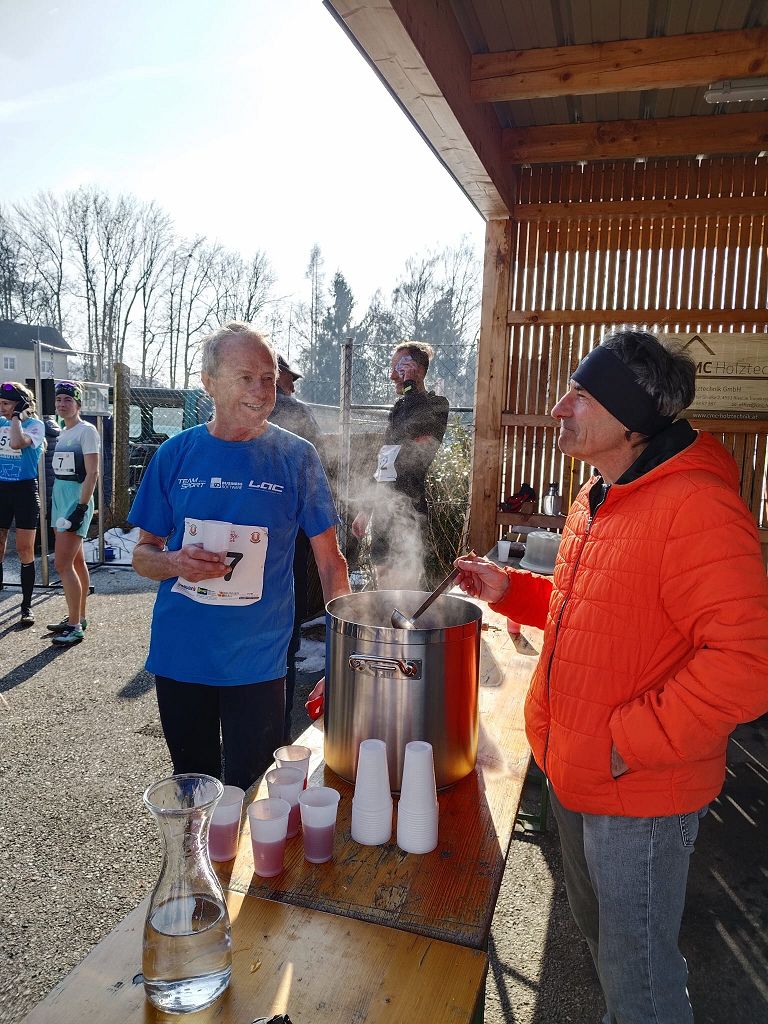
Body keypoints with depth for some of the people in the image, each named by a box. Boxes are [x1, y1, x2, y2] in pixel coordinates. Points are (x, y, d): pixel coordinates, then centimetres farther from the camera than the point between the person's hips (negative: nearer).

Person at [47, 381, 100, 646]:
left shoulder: (86, 431, -10)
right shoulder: (62, 433, 15)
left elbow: (92, 473, -16)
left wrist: (81, 507, -20)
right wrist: (56, 503, 16)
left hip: (77, 499, -9)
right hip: (60, 498, 9)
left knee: (63, 564, -11)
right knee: (76, 561, 14)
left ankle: (75, 626, -4)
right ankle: (78, 618, 22)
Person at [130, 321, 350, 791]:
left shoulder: (296, 456, -7)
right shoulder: (176, 453, -1)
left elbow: (329, 558, -3)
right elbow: (144, 553, 6)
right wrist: (175, 564, -16)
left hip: (258, 661, -2)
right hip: (178, 656, 3)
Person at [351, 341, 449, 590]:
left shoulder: (434, 406, -6)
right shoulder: (399, 408, 16)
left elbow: (420, 446, -28)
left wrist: (411, 387, -19)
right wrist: (367, 510, 22)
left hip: (409, 512, -8)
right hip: (385, 510, 8)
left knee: (401, 586, -3)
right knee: (383, 583, 15)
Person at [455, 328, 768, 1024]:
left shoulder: (695, 504, -24)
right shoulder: (599, 497, 7)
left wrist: (635, 739, -25)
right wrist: (510, 590, 4)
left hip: (640, 796, -9)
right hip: (575, 773, 9)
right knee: (599, 935, 29)